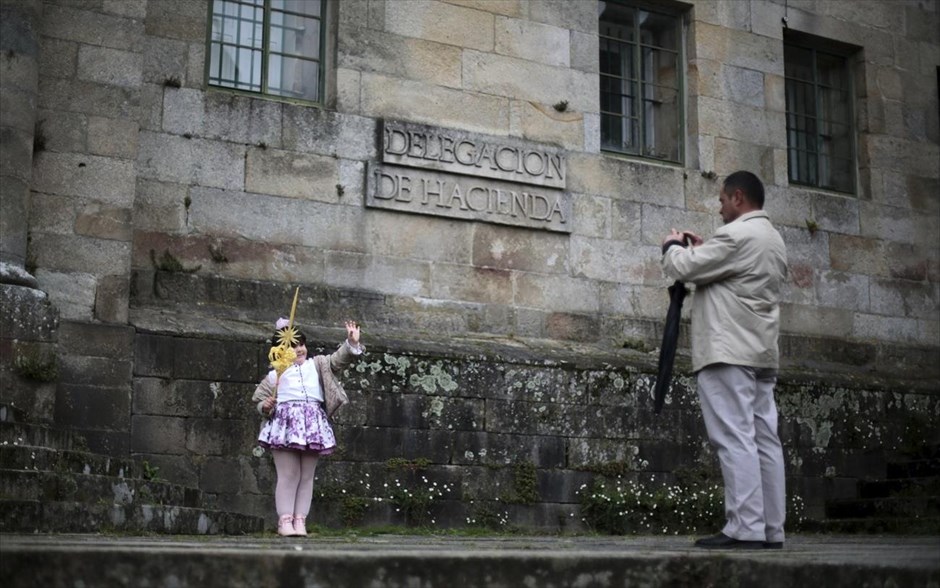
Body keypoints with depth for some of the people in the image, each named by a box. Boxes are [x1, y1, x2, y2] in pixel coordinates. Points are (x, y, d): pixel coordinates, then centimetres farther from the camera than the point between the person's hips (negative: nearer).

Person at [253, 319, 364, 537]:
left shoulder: (317, 365, 19)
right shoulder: (274, 375, 14)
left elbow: (338, 360, 9)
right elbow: (259, 399, 15)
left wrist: (351, 343, -7)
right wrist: (265, 406, -8)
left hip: (313, 424, 3)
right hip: (286, 425, -2)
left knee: (307, 477, 2)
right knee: (288, 475, -7)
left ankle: (300, 521, 5)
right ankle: (285, 521, -5)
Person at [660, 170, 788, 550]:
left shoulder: (736, 235, -10)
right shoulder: (775, 240, 22)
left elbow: (684, 268, -10)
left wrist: (673, 246, 10)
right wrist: (703, 249, 19)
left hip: (729, 352, -10)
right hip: (762, 353, 10)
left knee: (735, 439, -11)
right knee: (765, 440, 5)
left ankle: (745, 529, -13)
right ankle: (771, 530, 6)